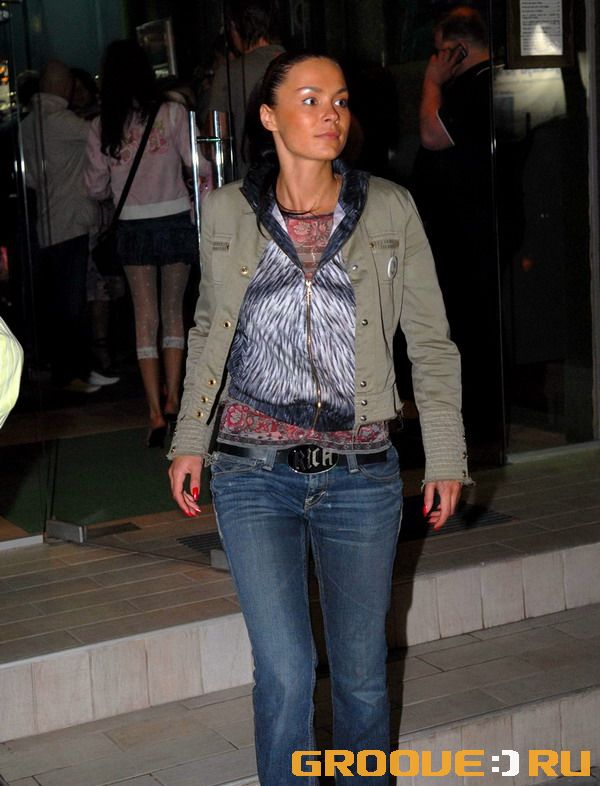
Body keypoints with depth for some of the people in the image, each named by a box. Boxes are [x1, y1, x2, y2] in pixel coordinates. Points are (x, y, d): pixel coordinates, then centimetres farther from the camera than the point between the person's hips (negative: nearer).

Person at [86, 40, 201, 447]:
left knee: (145, 316, 4)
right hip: (176, 220, -1)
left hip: (133, 227, 1)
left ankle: (156, 412, -1)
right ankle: (172, 398, 17)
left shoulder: (102, 126, -1)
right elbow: (198, 165, -8)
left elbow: (96, 188, 5)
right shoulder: (172, 112, -6)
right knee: (173, 310, 13)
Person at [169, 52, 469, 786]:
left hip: (361, 473, 1)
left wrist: (445, 452, 4)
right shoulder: (227, 211, 1)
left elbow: (431, 339, 5)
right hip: (254, 471, 0)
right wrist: (189, 442, 10)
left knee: (361, 671, 11)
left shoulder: (390, 210, -1)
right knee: (285, 671, -6)